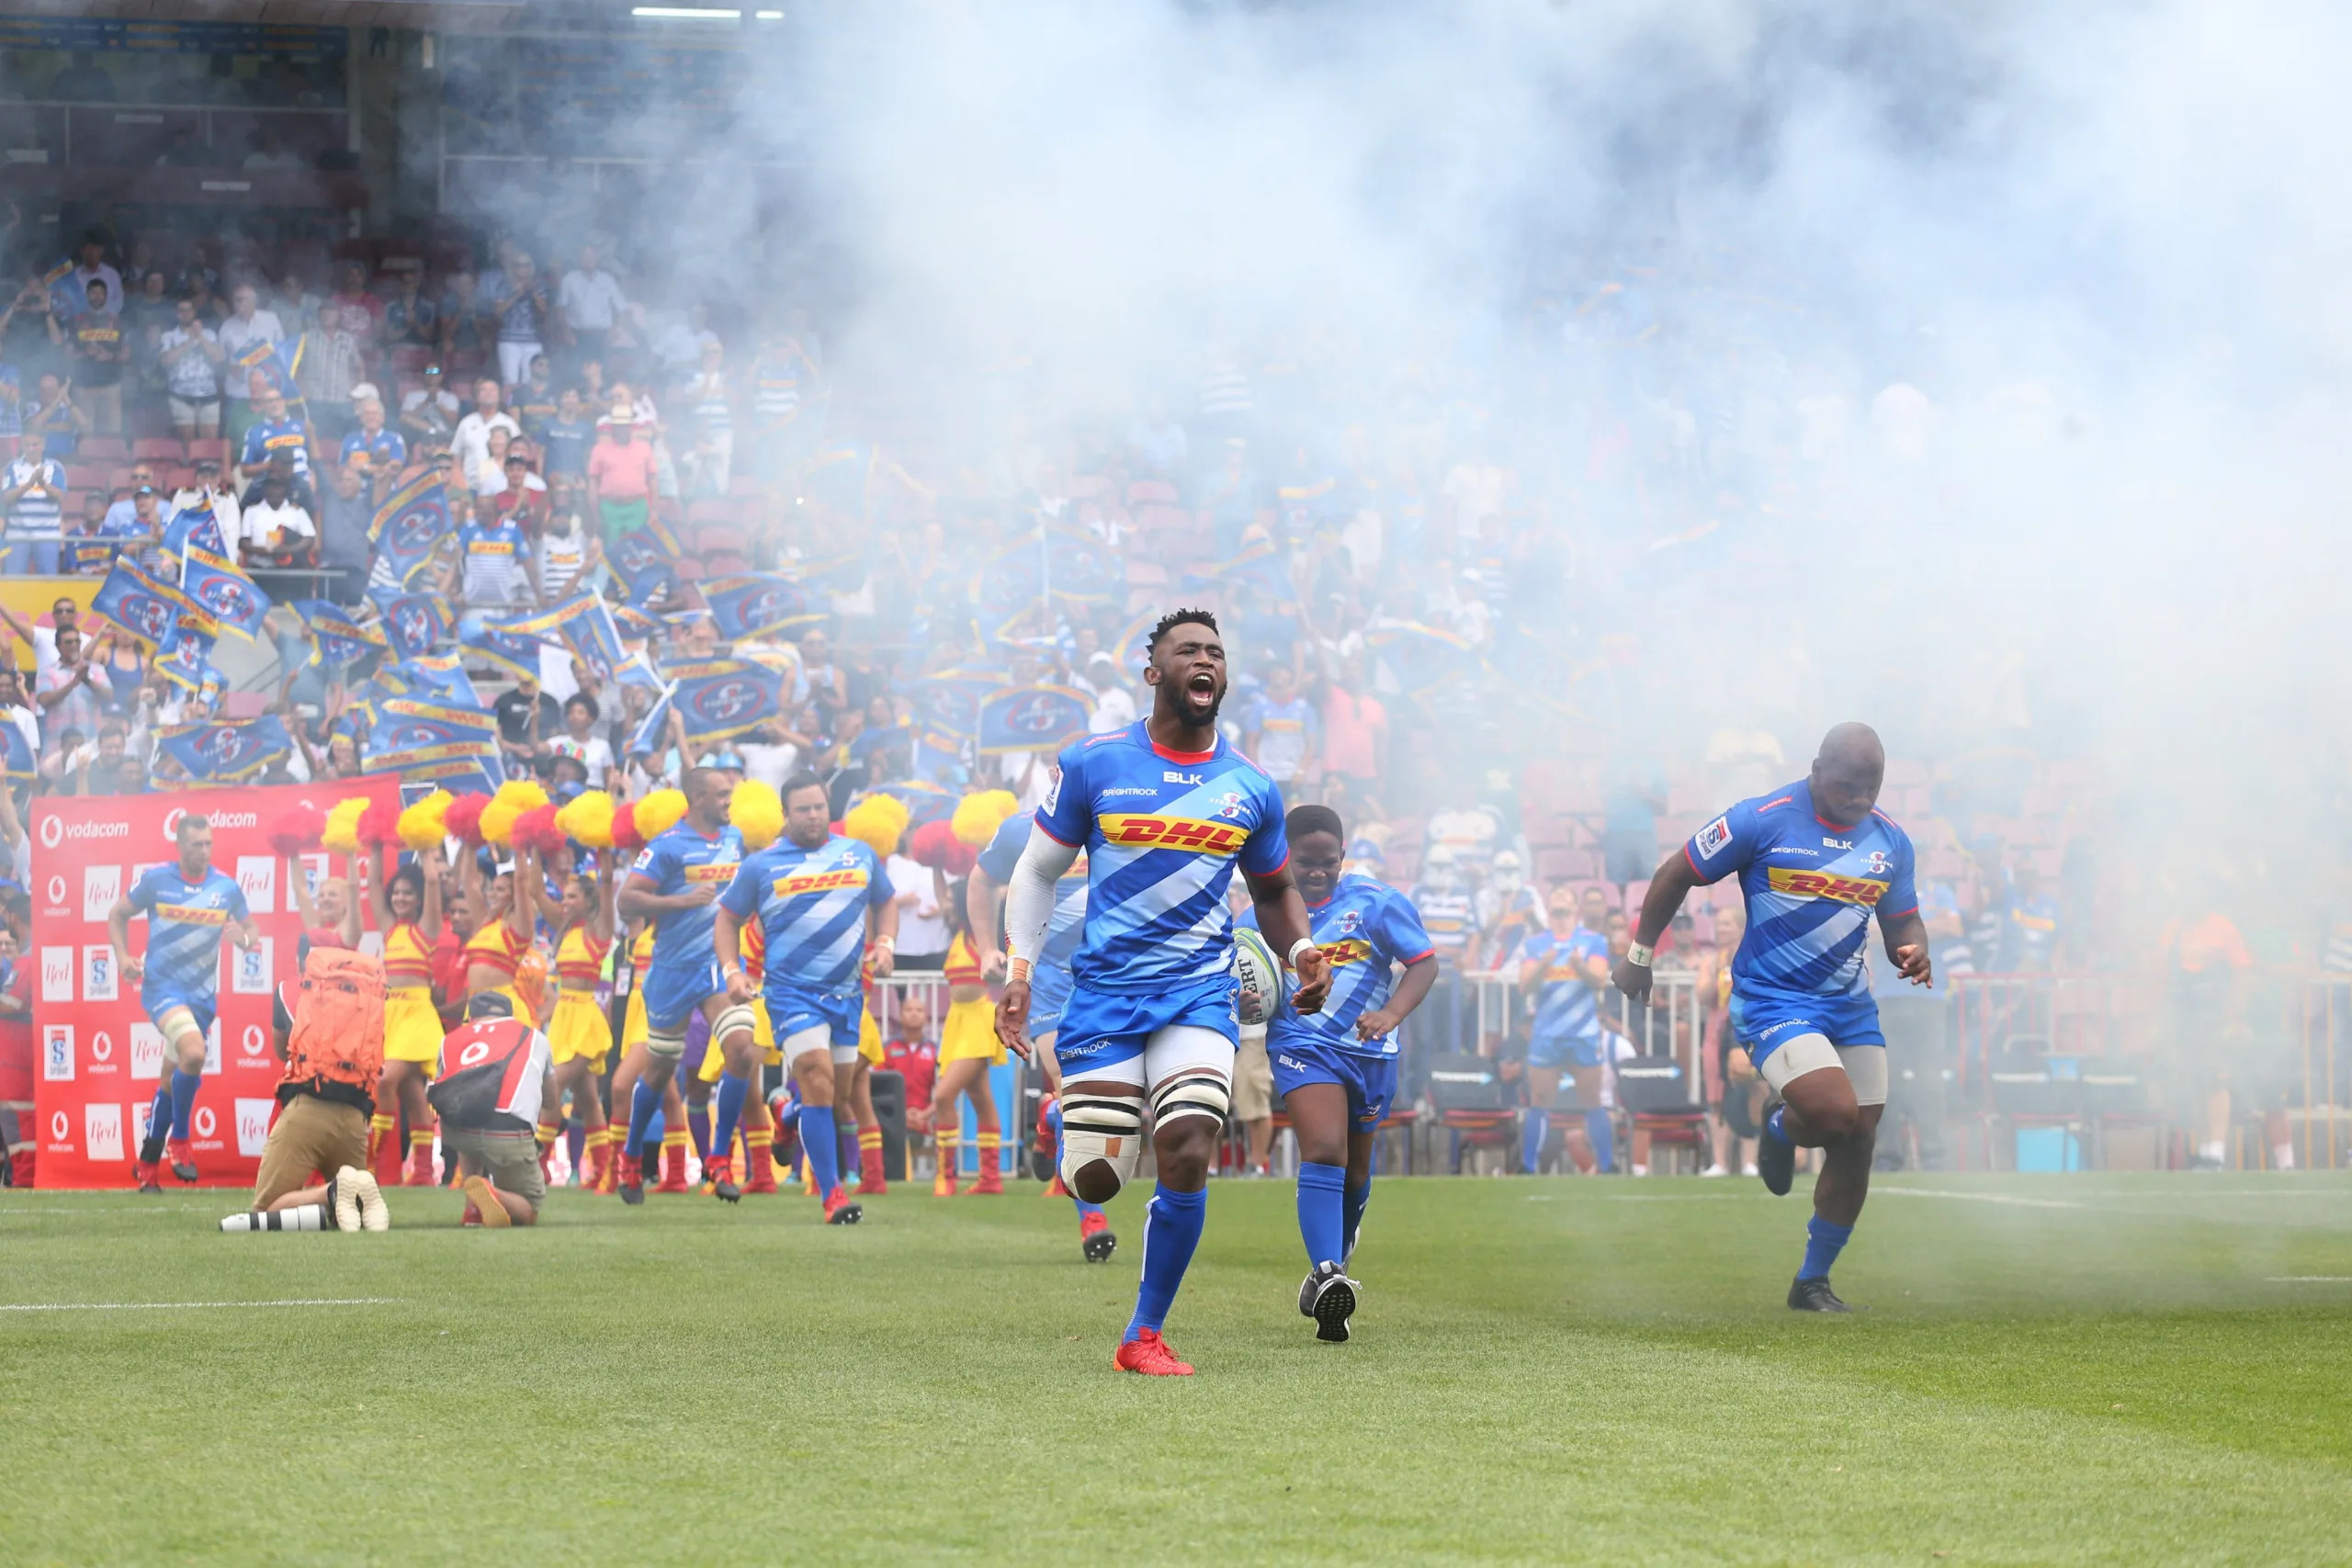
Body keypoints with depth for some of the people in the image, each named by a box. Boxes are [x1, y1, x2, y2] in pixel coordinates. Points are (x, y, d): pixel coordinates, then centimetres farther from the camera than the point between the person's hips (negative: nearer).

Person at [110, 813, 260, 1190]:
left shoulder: (227, 887, 1)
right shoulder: (155, 879, -5)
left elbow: (251, 933, 11)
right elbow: (117, 915, 7)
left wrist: (244, 938, -13)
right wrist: (122, 957, -8)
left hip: (203, 993, 4)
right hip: (162, 985, -4)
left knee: (173, 1081, 12)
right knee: (193, 1053, -29)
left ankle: (146, 1164, 28)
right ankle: (178, 1140, -9)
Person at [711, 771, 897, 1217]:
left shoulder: (860, 854, 10)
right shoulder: (761, 866, 1)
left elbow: (886, 902, 23)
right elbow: (727, 918, 8)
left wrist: (884, 944, 4)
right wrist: (731, 971, -7)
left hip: (847, 992, 5)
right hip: (791, 991, -5)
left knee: (839, 1092, 9)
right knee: (818, 1080, -18)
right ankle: (832, 1196, -21)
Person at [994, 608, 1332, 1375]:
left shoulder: (1251, 789, 6)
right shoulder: (1094, 764, 0)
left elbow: (1273, 890, 22)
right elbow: (1038, 870, 8)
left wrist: (1302, 951, 1)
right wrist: (1019, 969, -2)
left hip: (1199, 994, 1)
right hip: (1104, 989, -1)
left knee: (1187, 1161, -17)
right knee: (1094, 1181, -5)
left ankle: (1144, 1336, -1)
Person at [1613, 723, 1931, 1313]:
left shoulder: (1890, 841, 5)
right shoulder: (1762, 820, -12)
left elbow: (1902, 920, 18)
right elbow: (1676, 875, -2)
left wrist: (1913, 952, -6)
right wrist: (1639, 954, 3)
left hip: (1851, 1008, 6)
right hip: (1772, 1002, -6)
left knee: (1857, 1146, 2)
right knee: (1835, 1114, -25)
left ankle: (1813, 1282, 20)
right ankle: (1781, 1128, 14)